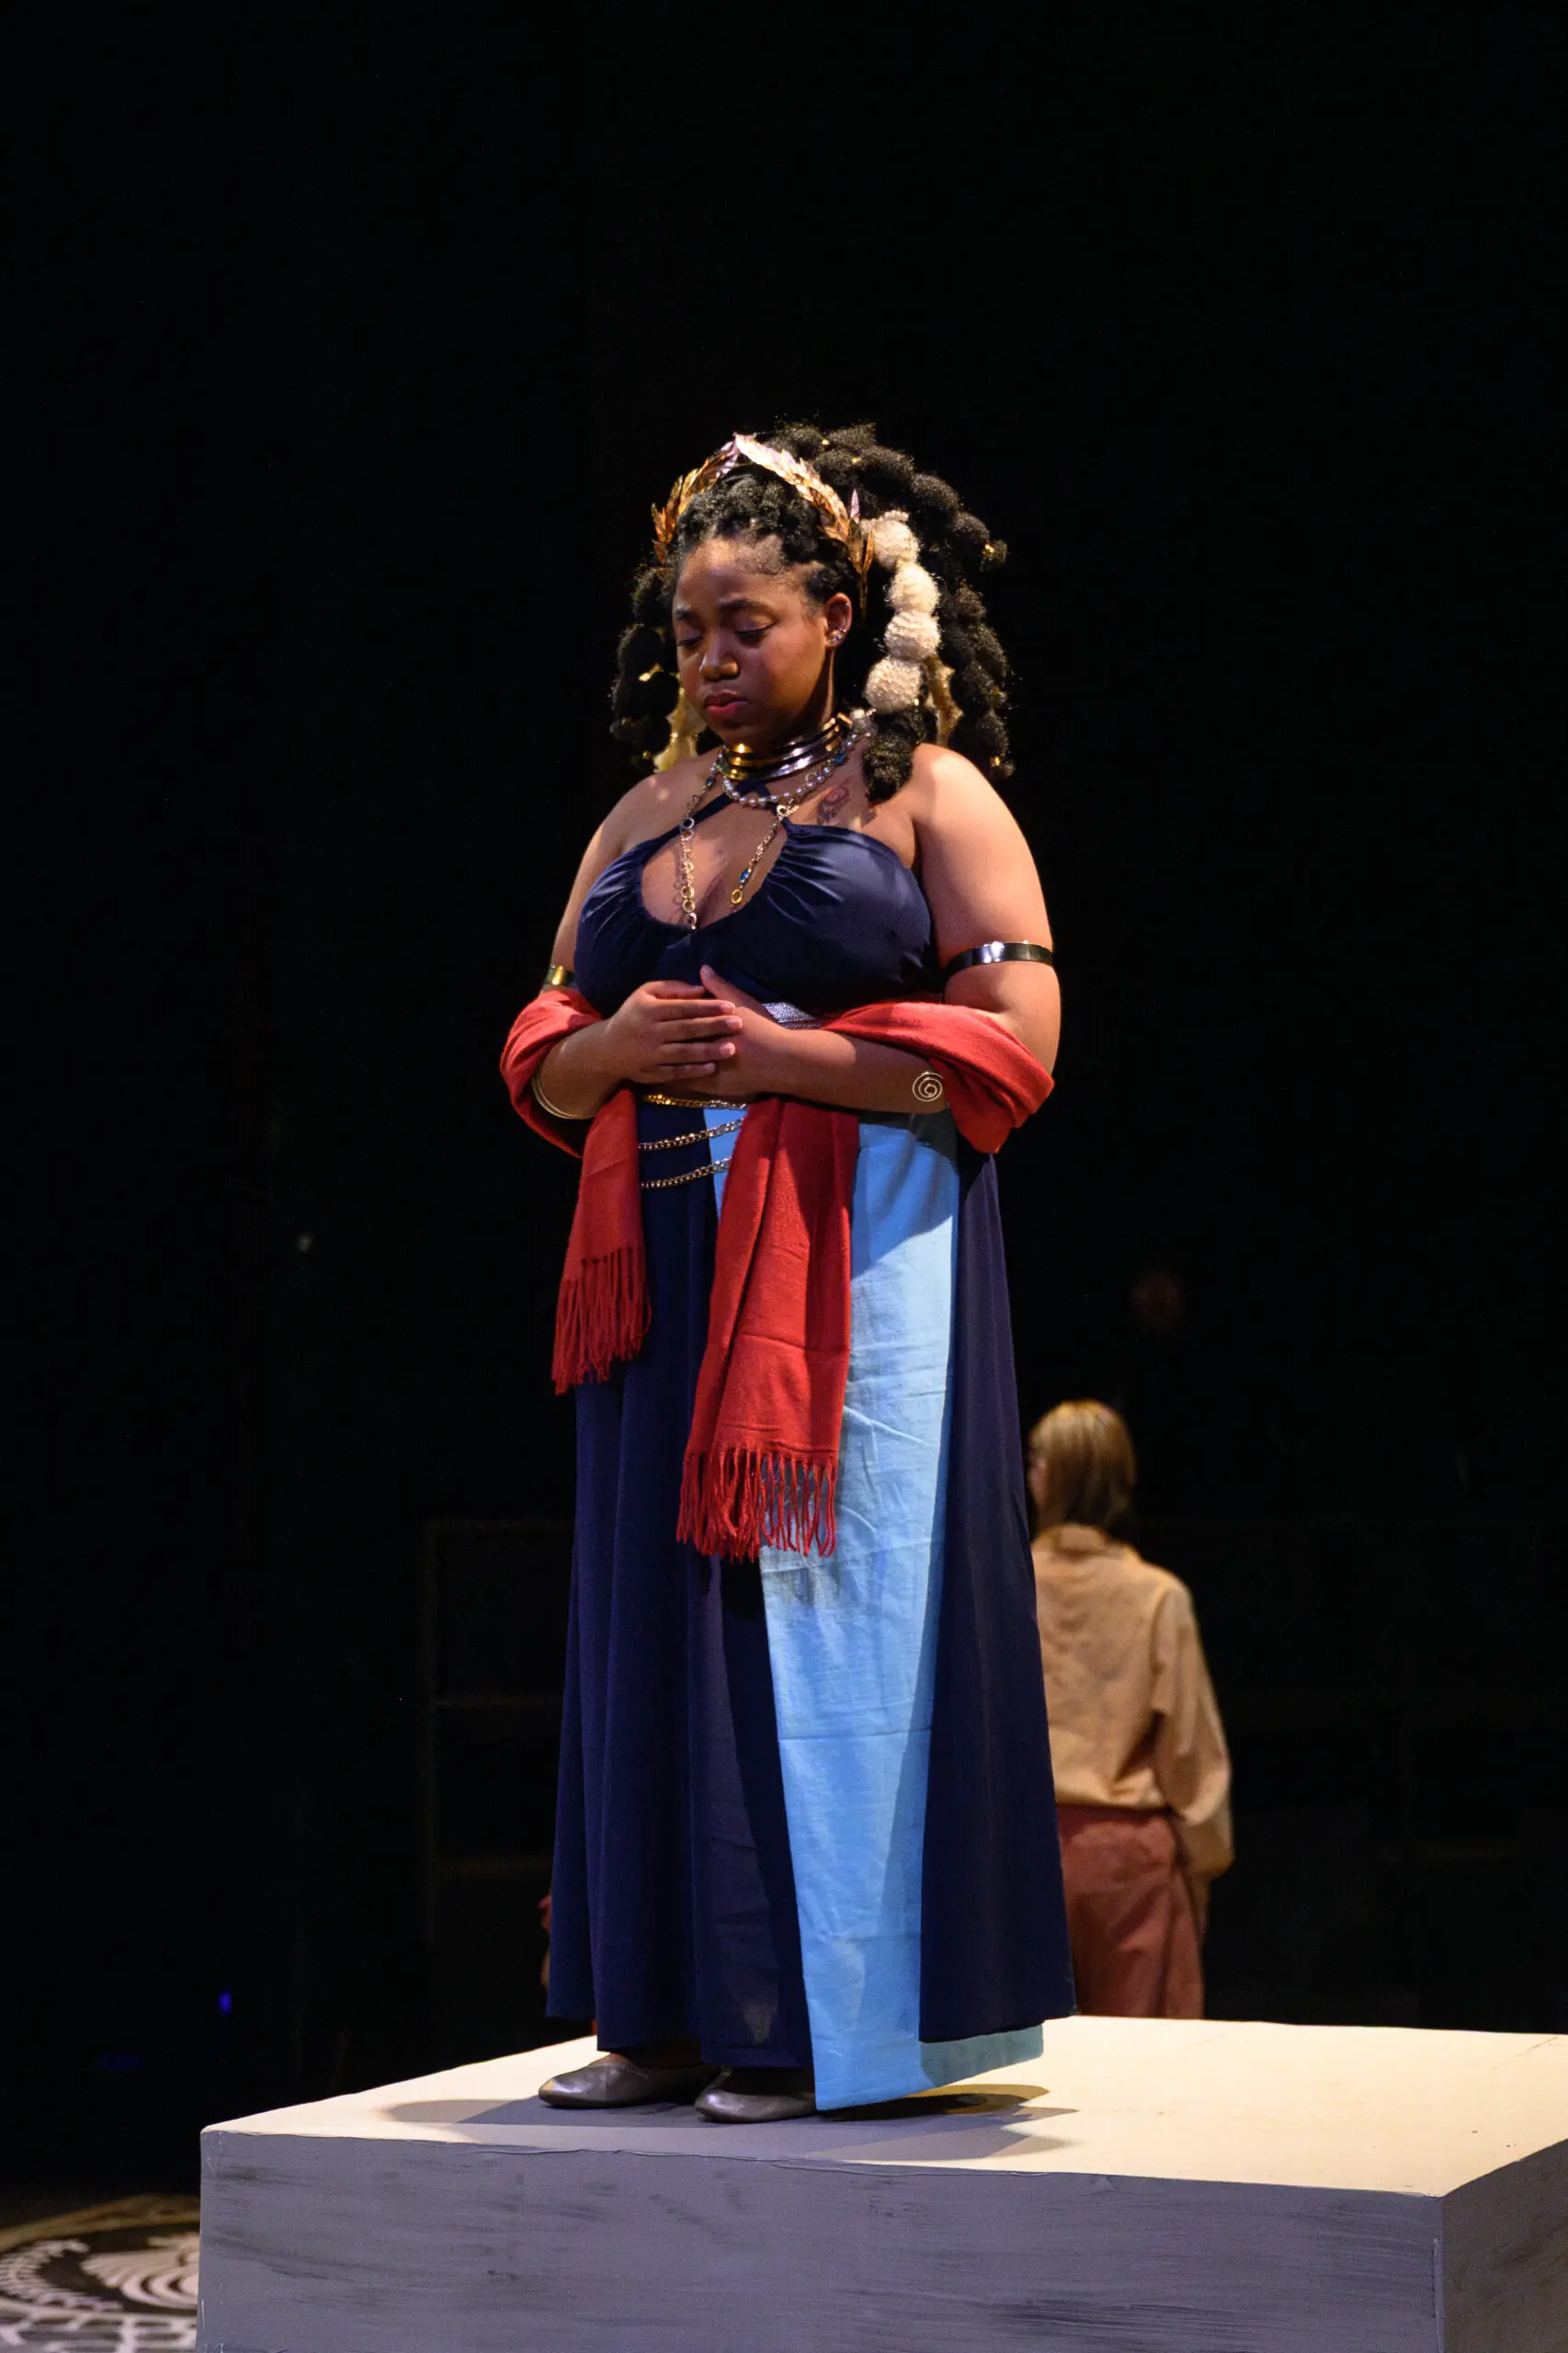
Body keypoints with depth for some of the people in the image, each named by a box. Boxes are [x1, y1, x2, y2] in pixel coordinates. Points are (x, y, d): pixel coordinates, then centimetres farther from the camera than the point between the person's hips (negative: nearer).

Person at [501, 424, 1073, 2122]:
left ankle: (835, 2015, 0)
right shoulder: (646, 817, 18)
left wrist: (784, 1053, -15)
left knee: (827, 1598, -6)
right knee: (665, 1613, 4)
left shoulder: (926, 794, 1)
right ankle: (685, 2008, 9)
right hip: (670, 1265, 6)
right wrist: (619, 1047, -5)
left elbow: (1012, 1041, -8)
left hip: (861, 1260, -6)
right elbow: (541, 1057, 18)